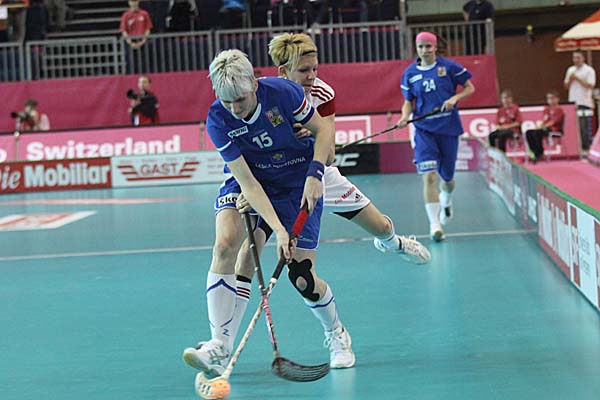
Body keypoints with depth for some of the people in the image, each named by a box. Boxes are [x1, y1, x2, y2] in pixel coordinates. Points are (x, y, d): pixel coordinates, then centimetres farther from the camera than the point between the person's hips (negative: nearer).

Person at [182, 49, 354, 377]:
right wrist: (278, 229, -32)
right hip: (248, 182, 1)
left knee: (300, 277, -6)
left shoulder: (283, 92, -24)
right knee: (224, 244, -27)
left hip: (297, 184, -1)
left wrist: (314, 174, -22)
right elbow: (247, 182, -23)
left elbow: (322, 130, -8)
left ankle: (337, 334, 26)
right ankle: (220, 348, -24)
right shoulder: (218, 120, -22)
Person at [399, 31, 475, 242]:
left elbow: (470, 88, 3)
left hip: (448, 128, 0)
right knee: (429, 176, -16)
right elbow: (408, 102, 10)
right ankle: (435, 224, -16)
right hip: (424, 129, 0)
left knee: (447, 176, 12)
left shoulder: (449, 67, -3)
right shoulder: (410, 74, 3)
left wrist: (455, 98, -15)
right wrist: (405, 116, -10)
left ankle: (446, 201, 49)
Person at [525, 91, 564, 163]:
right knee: (528, 132, -16)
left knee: (537, 133, -33)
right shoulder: (547, 109, 20)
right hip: (545, 128, 7)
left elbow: (553, 121, -14)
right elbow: (543, 120, 11)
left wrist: (544, 126, -24)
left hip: (555, 130, -7)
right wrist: (540, 125, -11)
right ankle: (535, 152, -16)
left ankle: (539, 153, -23)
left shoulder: (559, 110, -2)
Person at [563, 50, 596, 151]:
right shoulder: (570, 70, 15)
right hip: (573, 102, 5)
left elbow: (590, 86, -11)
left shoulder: (589, 70, -2)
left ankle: (587, 146, -4)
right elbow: (566, 86, 18)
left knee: (586, 127, -7)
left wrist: (578, 79, -12)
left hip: (585, 102, -5)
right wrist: (570, 79, -2)